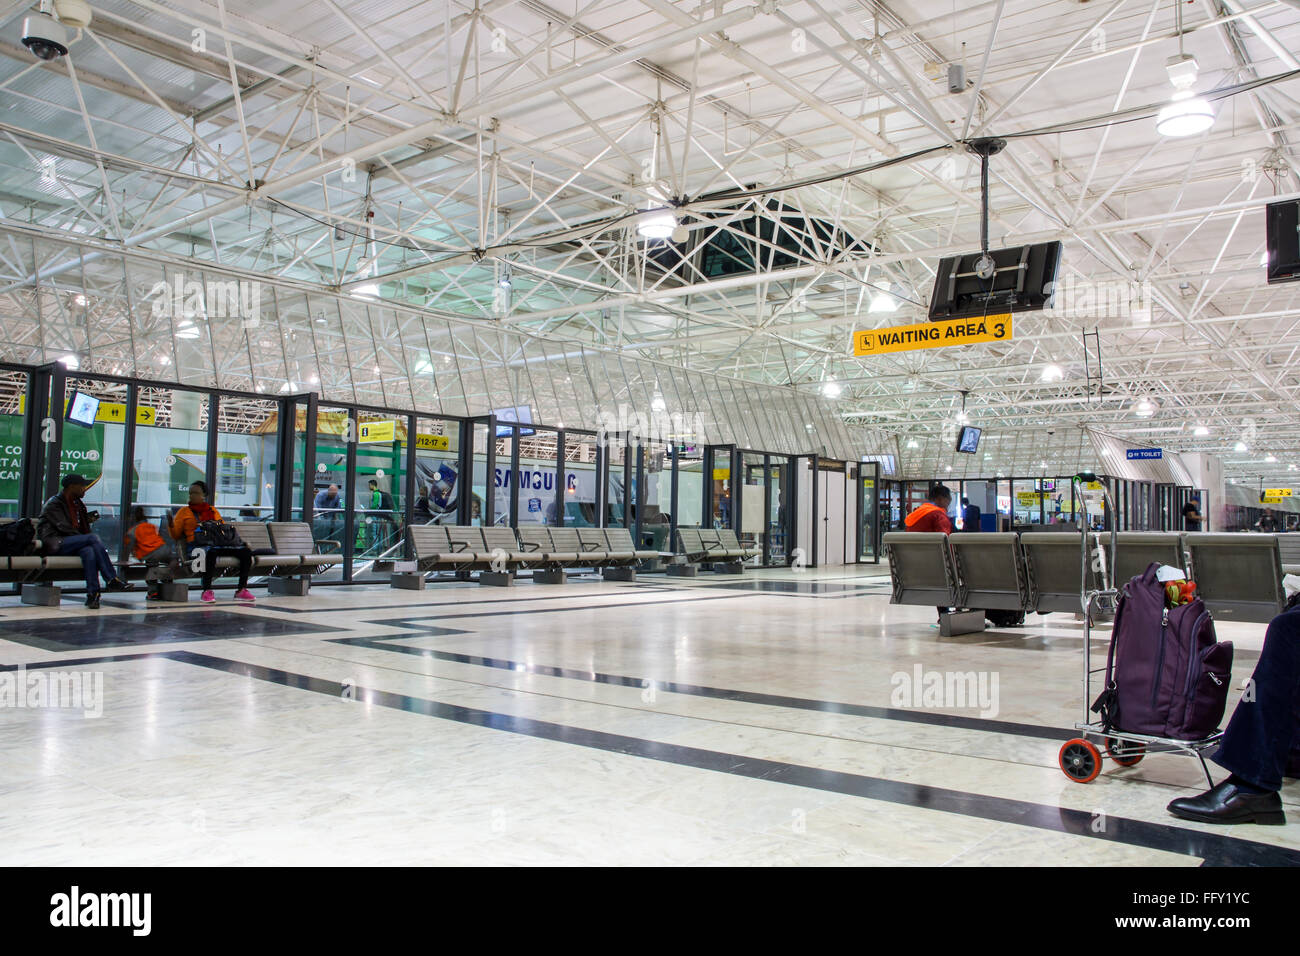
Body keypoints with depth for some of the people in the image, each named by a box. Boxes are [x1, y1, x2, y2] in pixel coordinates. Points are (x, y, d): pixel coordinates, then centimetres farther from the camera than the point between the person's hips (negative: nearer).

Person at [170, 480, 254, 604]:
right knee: (210, 552, -41)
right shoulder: (185, 511, 15)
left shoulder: (213, 510, 24)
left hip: (218, 544, 4)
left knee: (245, 551, -18)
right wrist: (171, 525, -11)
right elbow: (175, 534, 11)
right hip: (197, 546, -4)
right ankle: (207, 591, -33)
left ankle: (242, 590, -15)